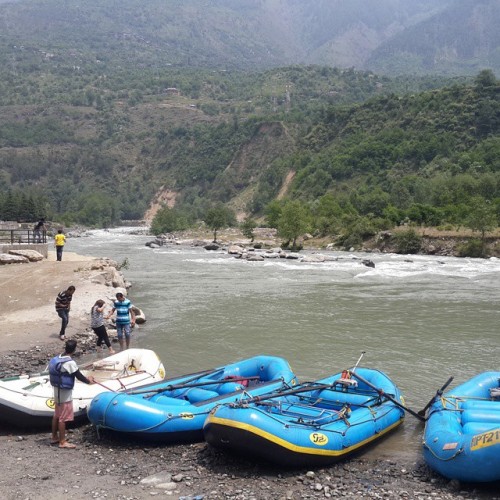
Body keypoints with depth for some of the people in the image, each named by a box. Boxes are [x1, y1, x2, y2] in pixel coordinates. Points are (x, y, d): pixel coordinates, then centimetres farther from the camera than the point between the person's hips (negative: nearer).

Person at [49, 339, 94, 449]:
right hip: (65, 392, -9)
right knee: (63, 417, 0)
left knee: (57, 415, 19)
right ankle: (62, 442, 7)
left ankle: (54, 437, 30)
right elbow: (78, 376, -14)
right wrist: (88, 381, 4)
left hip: (57, 390, 9)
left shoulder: (57, 358, 4)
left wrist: (86, 378, 18)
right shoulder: (70, 362, -23)